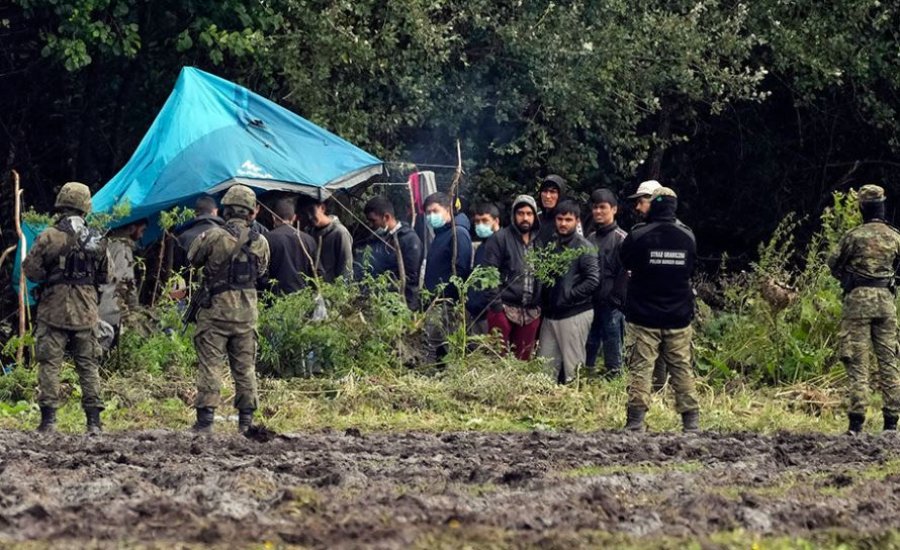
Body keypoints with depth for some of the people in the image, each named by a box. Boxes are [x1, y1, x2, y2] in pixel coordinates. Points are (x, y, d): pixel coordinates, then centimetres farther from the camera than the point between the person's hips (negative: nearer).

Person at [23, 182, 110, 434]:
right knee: (88, 366, 9)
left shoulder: (49, 236, -10)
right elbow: (105, 277, 11)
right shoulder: (96, 240, 3)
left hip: (53, 311, -3)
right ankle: (94, 420, 6)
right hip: (86, 312, 3)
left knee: (49, 365, 1)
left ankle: (49, 419, -4)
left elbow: (30, 269, -7)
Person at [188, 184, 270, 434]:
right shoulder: (260, 242, 0)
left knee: (210, 366, -1)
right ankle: (246, 420, 12)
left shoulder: (213, 237, -12)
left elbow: (193, 259, 4)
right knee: (245, 367, 11)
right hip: (246, 312, 3)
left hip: (216, 311, -3)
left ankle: (205, 420, -6)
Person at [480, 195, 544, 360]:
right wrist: (495, 305, -14)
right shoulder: (500, 238, -3)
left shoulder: (539, 241, 13)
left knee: (523, 359, 8)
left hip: (531, 313, 5)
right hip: (504, 309, -5)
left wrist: (542, 305, 9)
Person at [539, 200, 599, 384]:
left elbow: (592, 280, -16)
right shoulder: (552, 245, 14)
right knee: (546, 366, 8)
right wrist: (544, 301, 7)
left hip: (575, 314, -7)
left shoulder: (583, 247, -7)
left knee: (572, 368, -2)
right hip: (550, 313, 7)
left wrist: (567, 296, -15)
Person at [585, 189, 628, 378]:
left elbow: (625, 273, -11)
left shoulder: (620, 238, -6)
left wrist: (615, 300, -14)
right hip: (591, 304, 6)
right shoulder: (590, 239, 15)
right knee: (588, 348, 9)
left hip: (612, 305, -6)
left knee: (612, 350, -1)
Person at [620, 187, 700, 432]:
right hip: (679, 317, 3)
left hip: (644, 317, -3)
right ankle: (691, 419, 10)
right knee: (682, 368, 9)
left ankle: (636, 419, -6)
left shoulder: (638, 236, -12)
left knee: (640, 368, 0)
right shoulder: (687, 237, -3)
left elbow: (625, 262, 6)